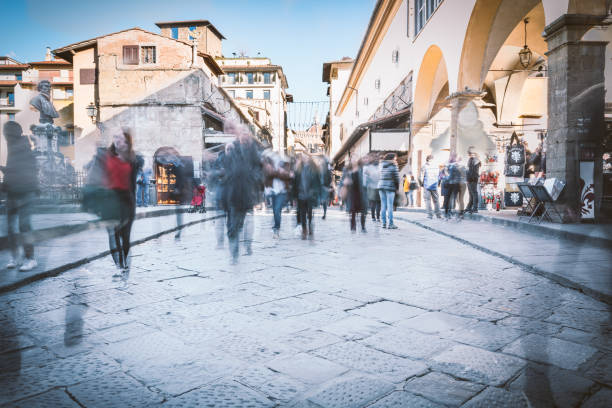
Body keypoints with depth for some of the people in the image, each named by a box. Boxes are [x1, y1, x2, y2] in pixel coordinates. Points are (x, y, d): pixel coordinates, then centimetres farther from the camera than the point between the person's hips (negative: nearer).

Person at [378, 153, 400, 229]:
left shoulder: (381, 165, 11)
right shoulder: (393, 166, -6)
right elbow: (396, 177, -7)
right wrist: (397, 186, 6)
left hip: (381, 186, 5)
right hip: (390, 186, -5)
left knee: (383, 205, 7)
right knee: (390, 205, -4)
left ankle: (384, 223, 8)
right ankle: (390, 224, -4)